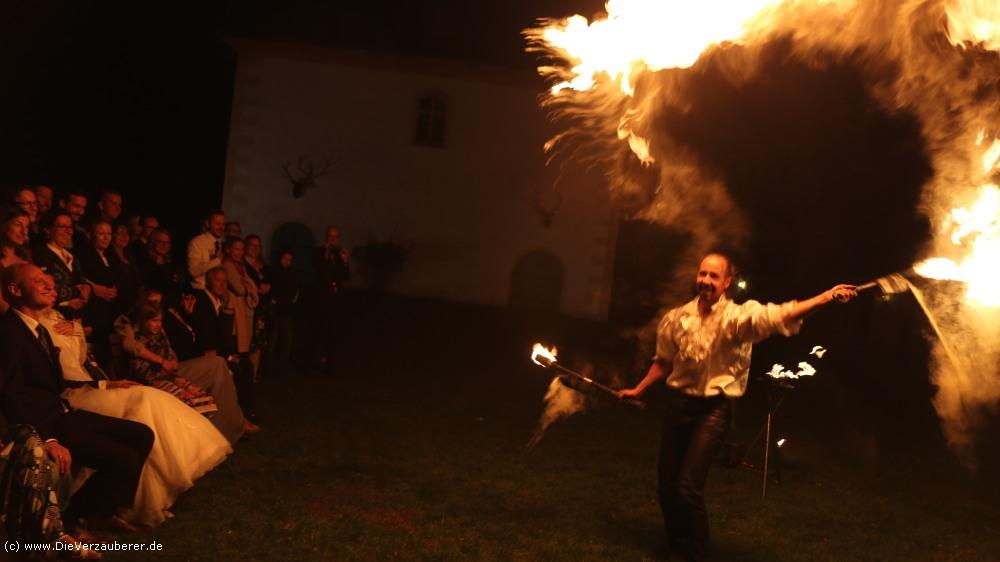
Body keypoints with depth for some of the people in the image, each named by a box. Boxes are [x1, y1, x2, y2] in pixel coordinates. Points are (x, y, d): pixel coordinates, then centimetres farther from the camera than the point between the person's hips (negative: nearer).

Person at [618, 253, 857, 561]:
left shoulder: (738, 316, -11)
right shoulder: (676, 318, 2)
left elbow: (780, 315, -28)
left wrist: (825, 297, -42)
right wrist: (638, 389, 20)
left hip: (713, 409, -4)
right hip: (678, 403, 4)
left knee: (689, 489, -10)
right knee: (666, 486, 10)